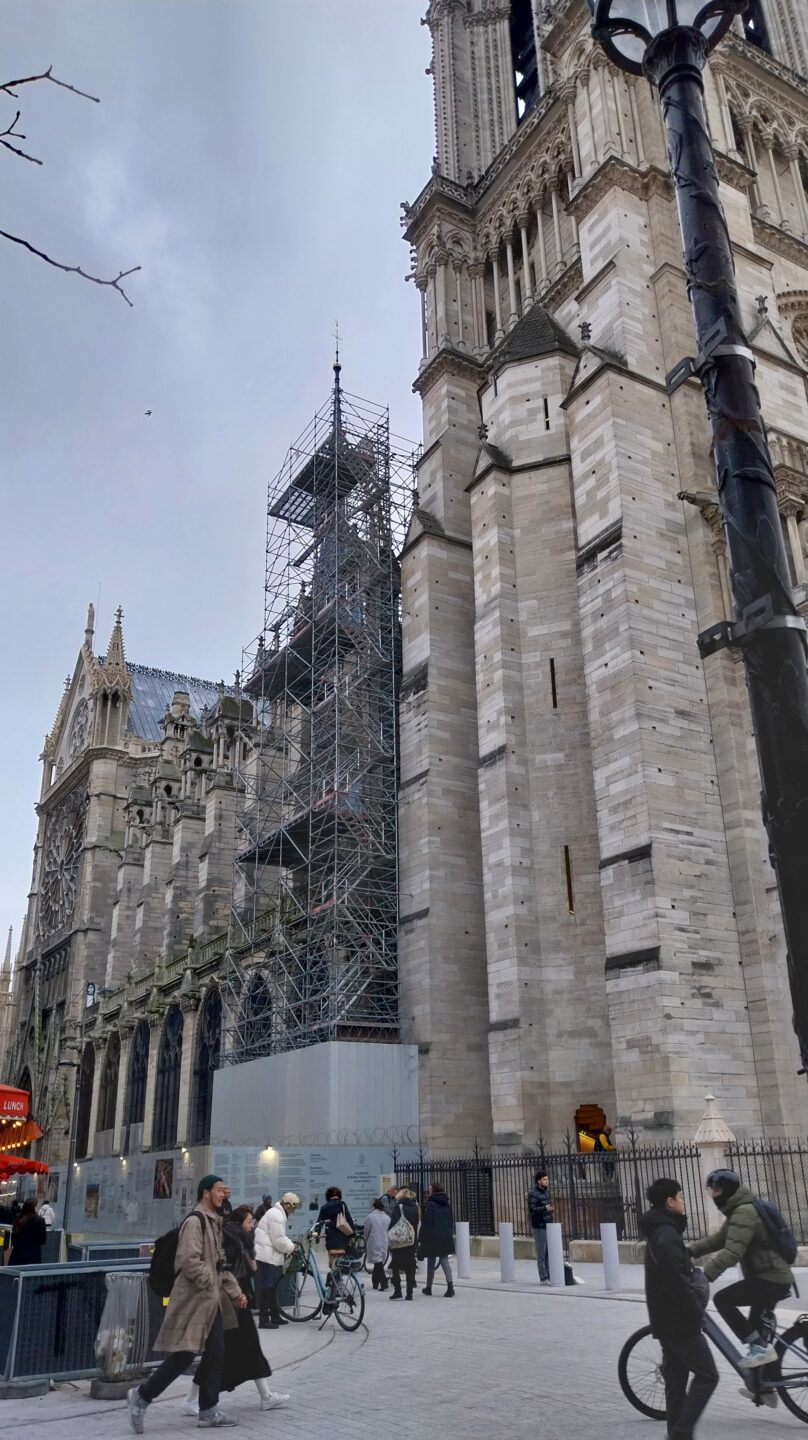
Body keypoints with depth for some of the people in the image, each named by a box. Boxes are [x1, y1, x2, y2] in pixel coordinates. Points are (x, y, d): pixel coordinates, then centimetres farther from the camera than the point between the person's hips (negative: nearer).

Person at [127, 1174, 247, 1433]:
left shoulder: (214, 1222, 14)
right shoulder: (194, 1221, -17)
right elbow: (189, 1260, -26)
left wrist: (235, 1292, 13)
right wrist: (211, 1283, -17)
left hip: (212, 1301, 9)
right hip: (194, 1300, -9)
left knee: (215, 1354, 10)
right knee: (184, 1355, -5)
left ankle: (209, 1411, 19)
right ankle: (142, 1395, 10)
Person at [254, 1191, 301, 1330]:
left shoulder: (278, 1213, 16)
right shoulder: (276, 1215, -19)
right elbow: (279, 1240, -22)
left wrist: (290, 1243, 9)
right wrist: (291, 1247, -8)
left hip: (271, 1256, 11)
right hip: (267, 1256, -11)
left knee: (271, 1287, 17)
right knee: (266, 1287, -6)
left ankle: (275, 1316, 27)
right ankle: (263, 1320, -1)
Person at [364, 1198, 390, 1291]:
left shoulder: (371, 1216, -9)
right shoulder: (387, 1217, 4)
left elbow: (366, 1231, -3)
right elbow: (388, 1230, 8)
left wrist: (366, 1241, 13)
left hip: (373, 1242, -5)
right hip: (384, 1242, 5)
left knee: (377, 1262, -5)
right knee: (380, 1262, 17)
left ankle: (384, 1283, -17)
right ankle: (375, 1283, 25)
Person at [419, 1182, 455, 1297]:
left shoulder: (430, 1205, -10)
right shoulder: (447, 1205, 9)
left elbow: (425, 1223, -11)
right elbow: (452, 1222, 13)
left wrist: (420, 1239, -7)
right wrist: (450, 1235, 18)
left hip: (432, 1238, -4)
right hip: (446, 1238, 4)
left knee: (431, 1263, 10)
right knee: (444, 1261, 3)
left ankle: (428, 1288, 21)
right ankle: (450, 1285, -16)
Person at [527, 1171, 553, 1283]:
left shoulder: (546, 1191, 11)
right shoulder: (533, 1194, -12)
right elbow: (532, 1209, -21)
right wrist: (545, 1208, -34)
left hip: (548, 1226, 7)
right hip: (539, 1227, -7)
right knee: (541, 1254, -3)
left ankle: (549, 1277, 15)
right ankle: (543, 1279, 2)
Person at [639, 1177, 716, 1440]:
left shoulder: (659, 1232, 13)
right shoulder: (668, 1235, -21)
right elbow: (676, 1282, -25)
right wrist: (696, 1311, -16)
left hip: (667, 1319, 10)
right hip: (679, 1320, -10)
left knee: (676, 1378, 13)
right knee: (707, 1376, -2)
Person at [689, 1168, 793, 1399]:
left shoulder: (744, 1213, -19)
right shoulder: (739, 1210, 14)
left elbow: (732, 1253, -29)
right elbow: (718, 1239, 16)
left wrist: (704, 1276, -31)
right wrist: (688, 1250, 4)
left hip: (771, 1280, -10)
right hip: (772, 1278, 10)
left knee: (723, 1299, -18)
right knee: (757, 1329, 18)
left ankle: (759, 1346, -11)